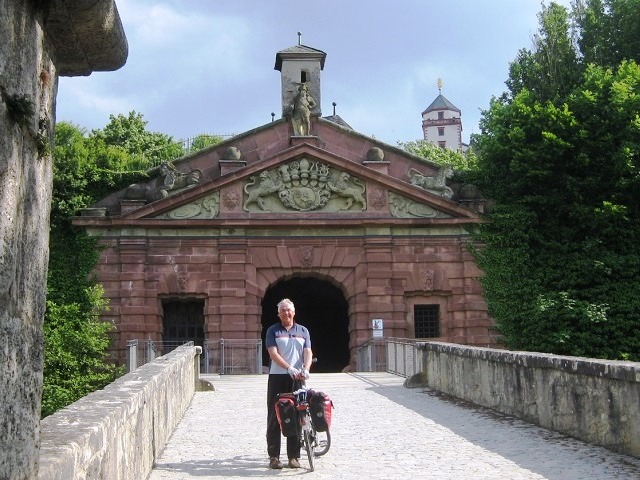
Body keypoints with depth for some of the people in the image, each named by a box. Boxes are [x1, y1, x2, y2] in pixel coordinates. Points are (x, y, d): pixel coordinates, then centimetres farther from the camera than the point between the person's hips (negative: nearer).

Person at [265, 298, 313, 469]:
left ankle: (294, 456, 8)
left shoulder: (303, 331, 13)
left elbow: (308, 352, 3)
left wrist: (305, 369, -18)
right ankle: (274, 456, 6)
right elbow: (273, 353, -7)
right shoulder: (273, 331, 5)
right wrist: (289, 368, -21)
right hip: (277, 377, -2)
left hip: (297, 378, 2)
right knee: (274, 416, 0)